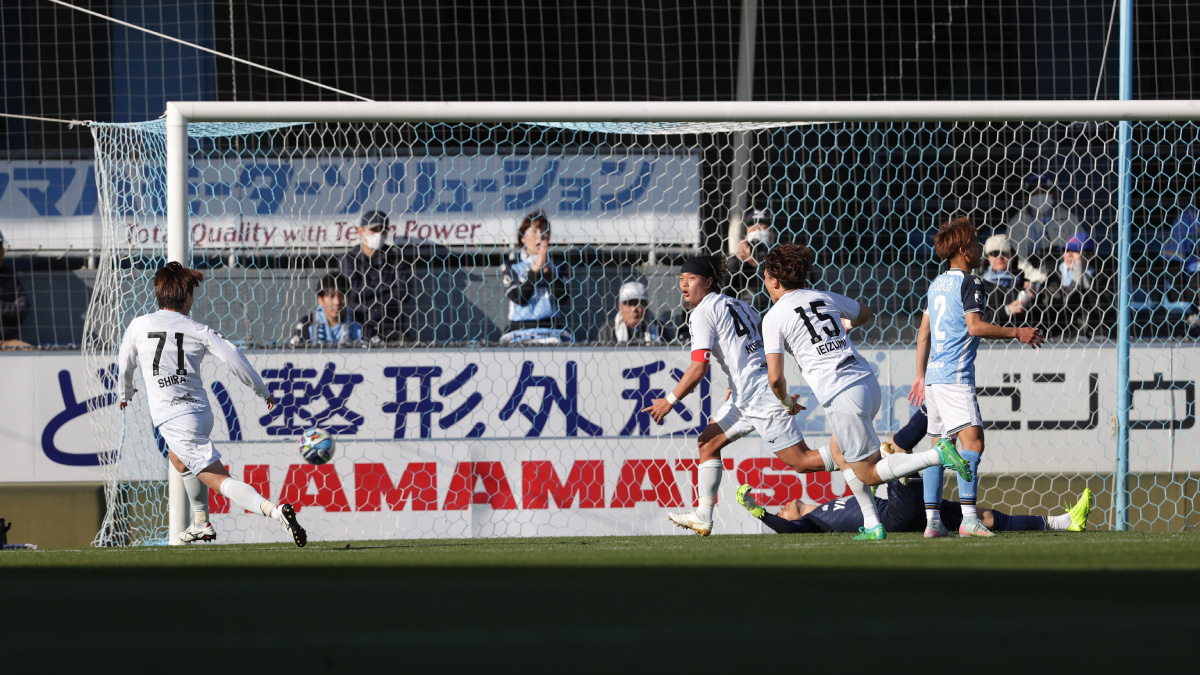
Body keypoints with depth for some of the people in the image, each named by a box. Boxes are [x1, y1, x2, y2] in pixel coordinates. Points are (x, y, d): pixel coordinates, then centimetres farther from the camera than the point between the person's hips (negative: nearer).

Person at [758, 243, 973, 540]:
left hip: (841, 395, -7)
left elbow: (774, 377, -8)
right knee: (838, 452, 25)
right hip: (868, 381, 7)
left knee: (869, 473, 3)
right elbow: (866, 313, 33)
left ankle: (937, 456, -17)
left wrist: (786, 402, 14)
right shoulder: (824, 297, 14)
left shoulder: (774, 318, -3)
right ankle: (872, 525, 18)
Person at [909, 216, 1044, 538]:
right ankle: (968, 517, -28)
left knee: (941, 445, 10)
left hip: (935, 375, 9)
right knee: (972, 439, -16)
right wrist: (1016, 333, -11)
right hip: (955, 376, -9)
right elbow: (975, 326, -19)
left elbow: (923, 333, 22)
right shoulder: (969, 282, -8)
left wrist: (921, 376, 27)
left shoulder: (938, 283, 19)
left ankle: (932, 520, 7)